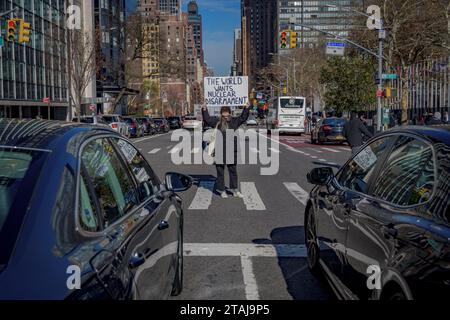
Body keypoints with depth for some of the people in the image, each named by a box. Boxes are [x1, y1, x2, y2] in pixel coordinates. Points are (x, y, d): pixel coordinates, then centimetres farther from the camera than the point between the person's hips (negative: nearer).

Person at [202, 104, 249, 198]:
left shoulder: (234, 121, 8)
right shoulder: (216, 121, 2)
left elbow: (243, 118, 12)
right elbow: (207, 119, 1)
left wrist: (246, 108, 3)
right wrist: (204, 110, -8)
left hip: (231, 151, 2)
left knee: (233, 171, 9)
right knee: (220, 171, 6)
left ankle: (235, 190, 19)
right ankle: (221, 190, 18)